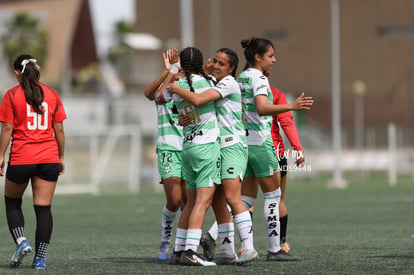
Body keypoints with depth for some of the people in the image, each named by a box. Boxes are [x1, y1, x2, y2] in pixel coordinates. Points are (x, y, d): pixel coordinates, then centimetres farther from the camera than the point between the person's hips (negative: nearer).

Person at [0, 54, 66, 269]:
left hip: (21, 158, -2)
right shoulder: (52, 94, 7)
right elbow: (59, 129, 8)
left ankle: (21, 241, -3)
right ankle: (40, 258, 0)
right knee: (43, 208, 3)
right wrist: (61, 157, 16)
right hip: (49, 158, 2)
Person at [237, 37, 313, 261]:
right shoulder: (259, 78, -12)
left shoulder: (241, 78, 13)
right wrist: (291, 106, -38)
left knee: (247, 198, 10)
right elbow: (262, 109, -29)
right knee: (273, 195, 0)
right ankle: (274, 249, 1)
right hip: (260, 143, -8)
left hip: (243, 142, 8)